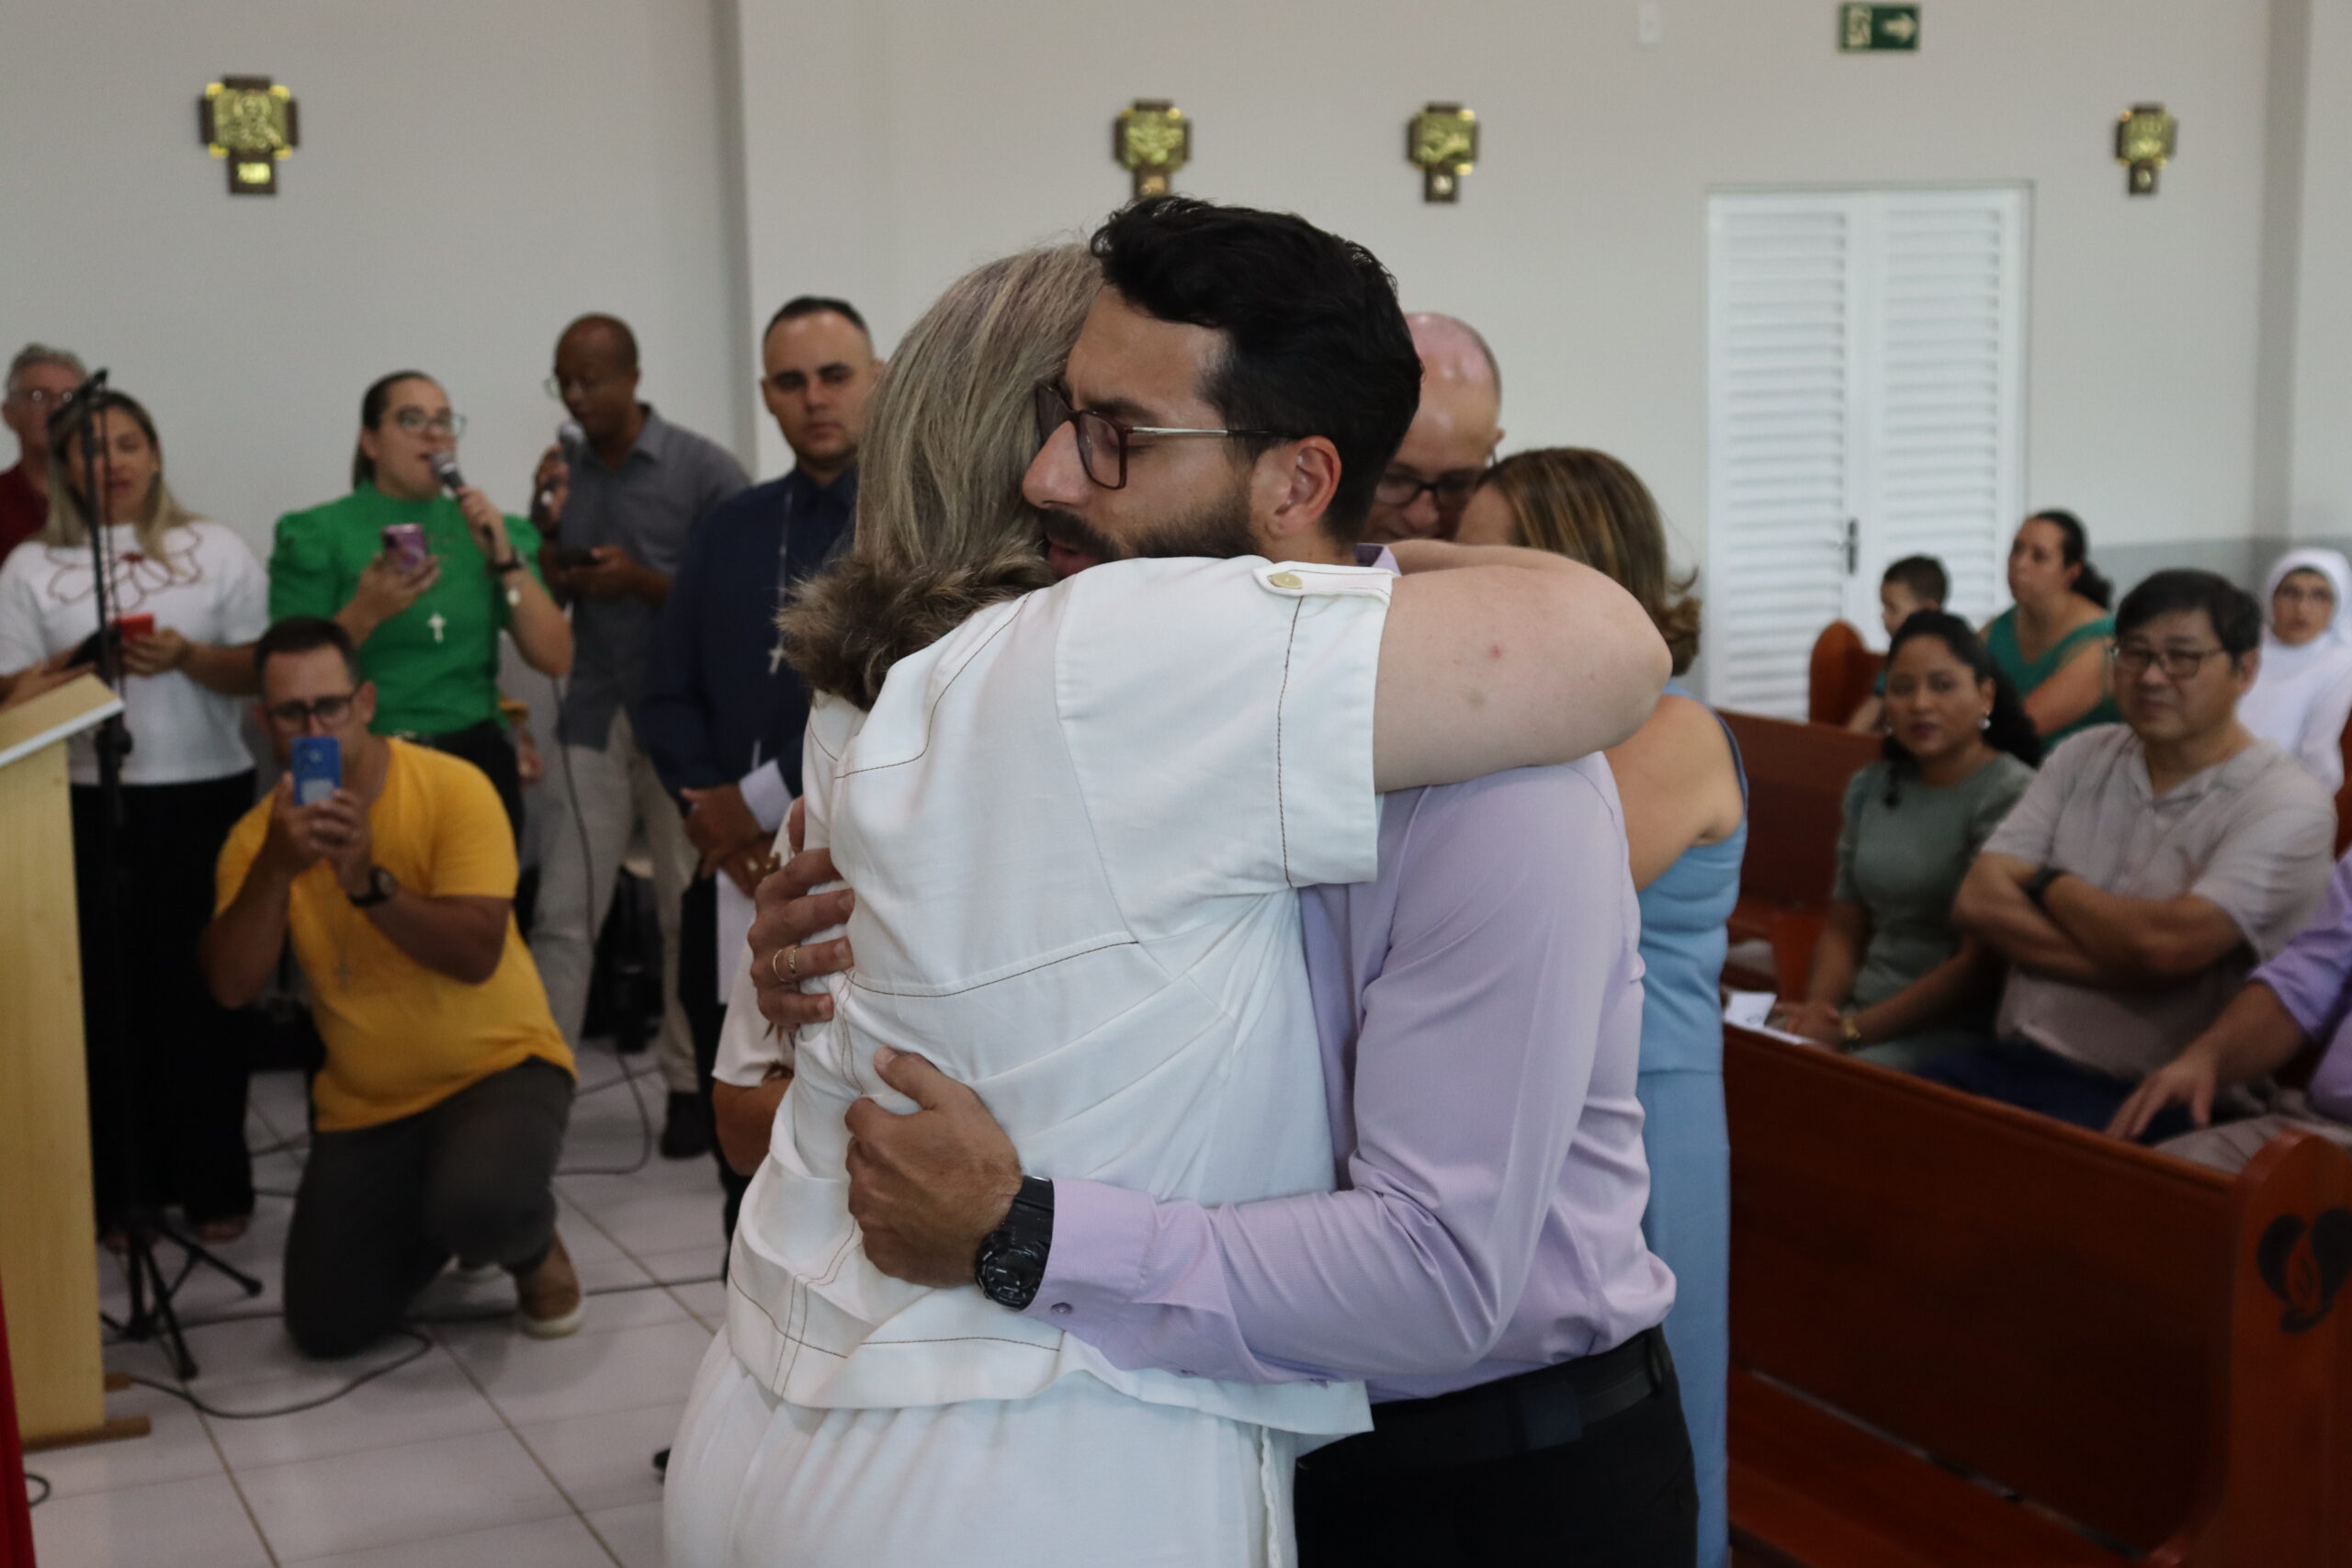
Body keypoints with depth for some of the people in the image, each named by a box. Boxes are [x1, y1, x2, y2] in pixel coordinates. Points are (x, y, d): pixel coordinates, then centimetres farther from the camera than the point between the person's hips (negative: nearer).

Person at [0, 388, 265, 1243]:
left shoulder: (215, 549, 4)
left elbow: (258, 670, 2)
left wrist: (185, 656, -16)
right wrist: (81, 662, -16)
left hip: (204, 793, 0)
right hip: (85, 800, 0)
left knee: (199, 985, 3)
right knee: (108, 989, -1)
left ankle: (214, 1182, 10)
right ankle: (120, 1184, 9)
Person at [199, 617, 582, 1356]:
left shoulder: (453, 788, -14)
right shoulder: (258, 835, -1)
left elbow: (477, 955, -22)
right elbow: (230, 986, -14)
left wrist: (368, 882, -34)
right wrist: (276, 868, -26)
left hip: (497, 1063, -4)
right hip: (364, 1101, 5)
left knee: (479, 1206, -36)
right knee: (327, 1329, -1)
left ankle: (534, 1248, 3)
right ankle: (426, 1219, 30)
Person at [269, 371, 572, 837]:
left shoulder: (488, 531, 11)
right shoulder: (319, 535, 0)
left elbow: (555, 659, 1)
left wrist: (506, 560, -7)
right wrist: (366, 612, -20)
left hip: (477, 761, 3)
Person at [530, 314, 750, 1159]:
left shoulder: (704, 470, -6)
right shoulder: (565, 471, 7)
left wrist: (643, 581, -18)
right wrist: (548, 526, -7)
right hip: (593, 719, 4)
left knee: (691, 913, 4)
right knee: (562, 914, 1)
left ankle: (690, 1084, 14)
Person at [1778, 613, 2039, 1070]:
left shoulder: (2009, 795, -9)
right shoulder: (1871, 788, 13)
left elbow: (1980, 966, -13)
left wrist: (1853, 1030, -15)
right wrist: (1818, 1006, -3)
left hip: (1958, 1030, -6)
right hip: (1862, 1012, 6)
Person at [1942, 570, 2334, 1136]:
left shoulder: (2287, 805, -5)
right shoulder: (2081, 759, 11)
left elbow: (2166, 943, -19)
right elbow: (1979, 902, 0)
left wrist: (2048, 884, -2)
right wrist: (2127, 959, -12)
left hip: (2152, 1101, -5)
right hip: (2014, 1061, 5)